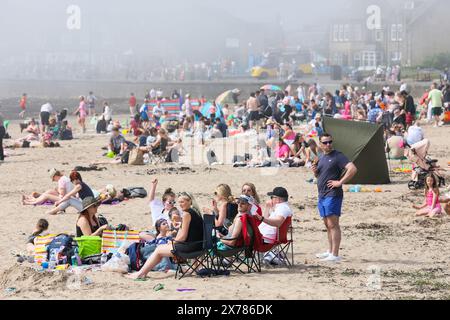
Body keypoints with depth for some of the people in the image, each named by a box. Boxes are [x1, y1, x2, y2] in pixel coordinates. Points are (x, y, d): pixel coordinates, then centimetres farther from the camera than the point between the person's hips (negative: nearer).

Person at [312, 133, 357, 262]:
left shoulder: (338, 156, -9)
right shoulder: (321, 158, 17)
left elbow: (353, 169, -20)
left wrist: (340, 182, -18)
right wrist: (315, 171, 6)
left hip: (333, 195, -9)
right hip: (322, 195, 9)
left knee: (333, 224, -11)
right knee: (327, 225, 14)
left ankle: (335, 255, -13)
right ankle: (330, 251, 23)